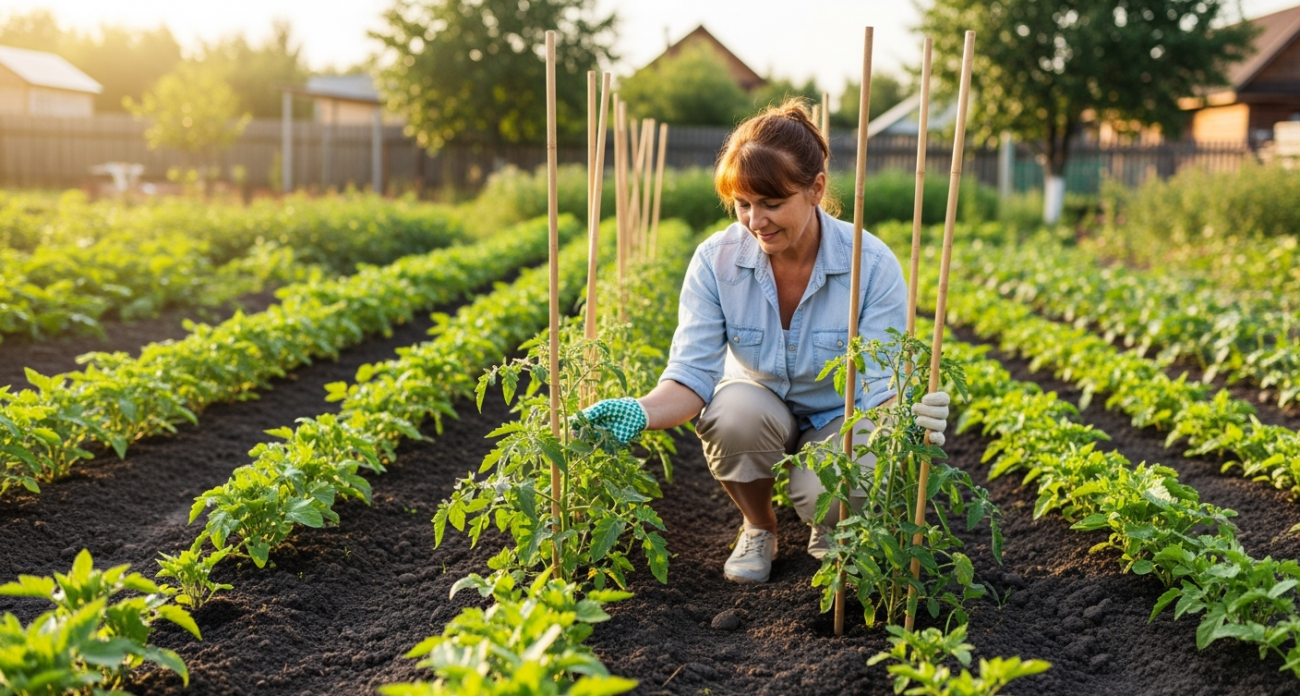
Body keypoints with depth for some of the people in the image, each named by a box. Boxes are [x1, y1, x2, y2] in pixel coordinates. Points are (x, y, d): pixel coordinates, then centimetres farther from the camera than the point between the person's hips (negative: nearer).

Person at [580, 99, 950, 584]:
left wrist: (908, 416, -48)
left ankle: (828, 532, 7)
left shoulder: (872, 266, -22)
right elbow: (692, 372, -20)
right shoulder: (715, 261, -18)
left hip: (839, 418, -2)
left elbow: (882, 385, -23)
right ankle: (758, 528, -3)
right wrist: (642, 412, -42)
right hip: (761, 414, 2)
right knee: (734, 408, -35)